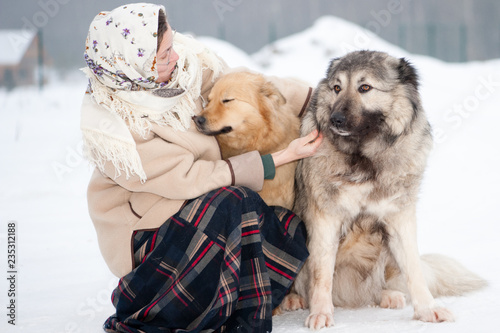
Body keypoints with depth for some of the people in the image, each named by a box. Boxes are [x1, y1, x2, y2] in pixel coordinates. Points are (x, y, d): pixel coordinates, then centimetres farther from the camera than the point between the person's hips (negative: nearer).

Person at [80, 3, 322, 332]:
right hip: (144, 223, -6)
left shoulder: (184, 58, -13)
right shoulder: (106, 128, -28)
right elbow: (187, 179, -27)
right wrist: (281, 158, -26)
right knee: (233, 204, -31)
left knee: (289, 233, -12)